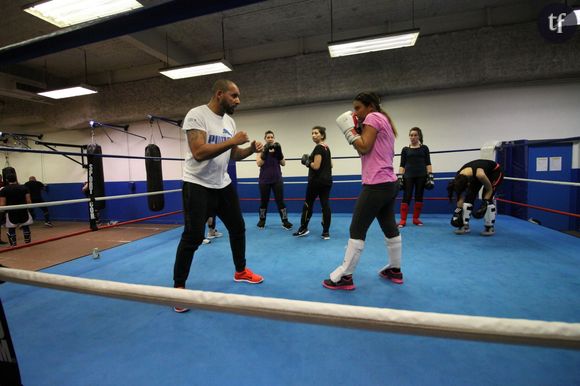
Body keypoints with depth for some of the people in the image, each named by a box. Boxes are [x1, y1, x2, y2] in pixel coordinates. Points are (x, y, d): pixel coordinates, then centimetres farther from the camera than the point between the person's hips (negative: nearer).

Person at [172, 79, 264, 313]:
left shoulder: (229, 121, 7)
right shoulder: (196, 115, -16)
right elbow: (199, 153, -28)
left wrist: (250, 149, -7)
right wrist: (233, 141, -25)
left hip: (223, 184, 8)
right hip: (198, 185, -8)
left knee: (238, 228, 14)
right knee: (193, 237, -5)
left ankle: (241, 271, 35)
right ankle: (178, 287, 14)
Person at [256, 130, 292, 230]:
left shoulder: (277, 148, 3)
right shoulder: (261, 150, 0)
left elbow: (283, 163, -2)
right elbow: (259, 164, -12)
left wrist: (279, 153, -16)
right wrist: (265, 153, -21)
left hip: (277, 179, 0)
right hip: (264, 180, 0)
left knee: (280, 200, -1)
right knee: (263, 201, 9)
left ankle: (285, 221, 4)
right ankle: (262, 220, 25)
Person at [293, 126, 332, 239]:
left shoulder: (318, 148, -14)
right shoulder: (327, 147, 14)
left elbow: (316, 166, -20)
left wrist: (307, 162, -5)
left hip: (317, 180, -8)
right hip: (327, 180, 8)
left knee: (308, 204, 5)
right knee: (325, 205, 3)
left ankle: (303, 228, 14)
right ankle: (326, 232, 2)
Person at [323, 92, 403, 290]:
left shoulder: (373, 117, -5)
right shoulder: (383, 119, 23)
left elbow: (364, 148, -14)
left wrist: (349, 129, -6)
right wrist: (357, 130, 10)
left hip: (377, 184, -10)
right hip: (389, 183, 11)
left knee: (357, 230, -8)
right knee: (389, 227, 16)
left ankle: (344, 276, -2)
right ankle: (395, 270, 28)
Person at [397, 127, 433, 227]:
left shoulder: (424, 148, 10)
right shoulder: (405, 149, 8)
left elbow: (428, 163, 6)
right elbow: (402, 165, 4)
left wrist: (430, 176, -4)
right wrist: (400, 177, -5)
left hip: (421, 175, 1)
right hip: (408, 176, -1)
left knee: (419, 197, 4)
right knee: (406, 197, -6)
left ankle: (416, 218, 13)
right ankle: (403, 220, -5)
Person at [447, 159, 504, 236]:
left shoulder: (479, 174, -44)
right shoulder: (459, 178, -27)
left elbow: (489, 189, -25)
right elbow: (461, 196, -13)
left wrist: (484, 204, -30)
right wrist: (458, 211, -15)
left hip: (495, 172, -4)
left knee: (488, 199, -18)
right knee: (469, 196, -10)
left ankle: (490, 227, -5)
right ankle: (465, 225, -3)